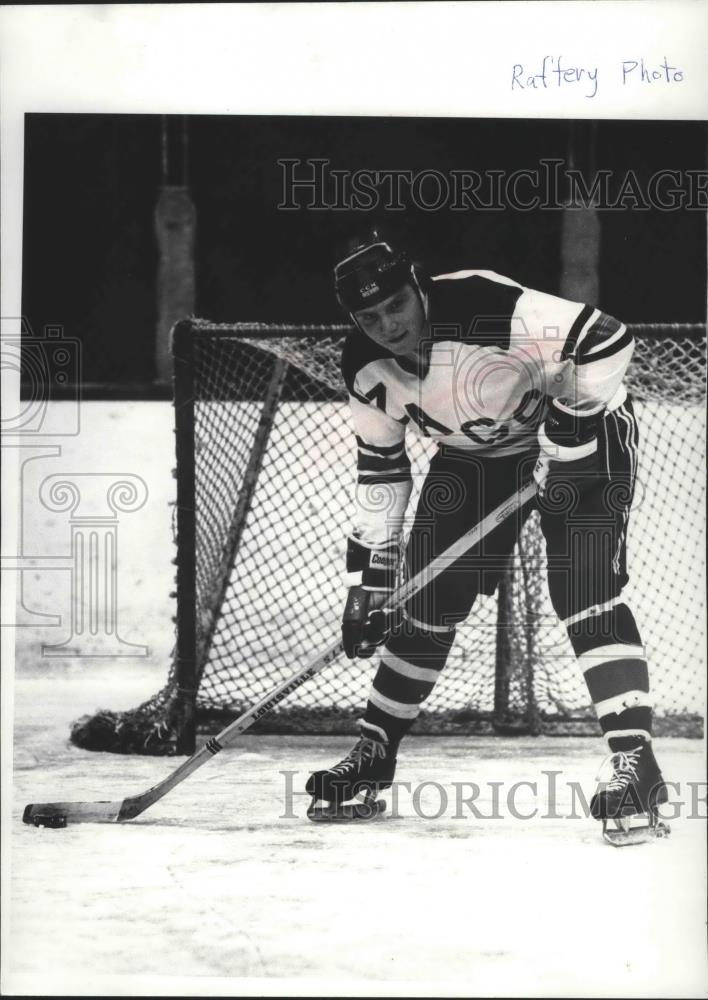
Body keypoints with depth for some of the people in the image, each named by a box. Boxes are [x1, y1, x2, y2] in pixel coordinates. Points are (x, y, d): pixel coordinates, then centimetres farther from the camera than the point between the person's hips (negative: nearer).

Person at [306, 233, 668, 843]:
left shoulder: (488, 308, -33)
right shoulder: (366, 368, -13)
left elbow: (606, 340, -31)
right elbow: (380, 466, 0)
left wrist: (571, 432, -30)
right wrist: (369, 574, -2)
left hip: (583, 434, -6)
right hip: (475, 455, 6)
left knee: (586, 592, -21)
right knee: (430, 602, 3)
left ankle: (635, 760, -22)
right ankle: (374, 753, 18)